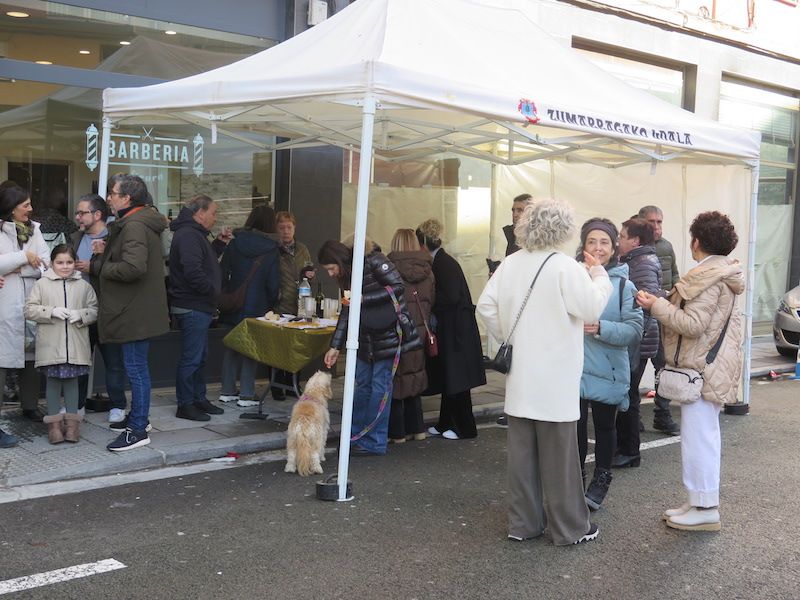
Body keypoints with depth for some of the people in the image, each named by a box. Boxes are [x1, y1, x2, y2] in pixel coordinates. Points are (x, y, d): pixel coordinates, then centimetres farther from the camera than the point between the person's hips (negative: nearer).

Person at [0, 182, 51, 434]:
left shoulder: (33, 229, 13)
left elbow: (45, 263, 3)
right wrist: (24, 257, -11)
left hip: (31, 303, 6)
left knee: (31, 356, 14)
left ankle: (30, 406, 28)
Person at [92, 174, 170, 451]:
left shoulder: (134, 226, -18)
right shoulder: (134, 223, 16)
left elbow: (133, 267, -30)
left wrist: (102, 267, -13)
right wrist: (105, 253, 3)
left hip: (135, 313, -11)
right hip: (135, 310, 11)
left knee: (136, 369, -4)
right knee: (137, 368, 20)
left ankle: (138, 430, 2)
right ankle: (139, 416, 32)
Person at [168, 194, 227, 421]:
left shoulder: (195, 234, 18)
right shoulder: (188, 235, -16)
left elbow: (206, 262, 21)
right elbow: (193, 271, -27)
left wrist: (220, 243, 13)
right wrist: (213, 290, -16)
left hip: (198, 307, 11)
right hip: (192, 307, -11)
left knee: (200, 355, 18)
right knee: (191, 357, -4)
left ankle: (199, 398, 29)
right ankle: (185, 405, 5)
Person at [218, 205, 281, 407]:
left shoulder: (234, 243, 0)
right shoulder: (271, 250, -8)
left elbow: (223, 273, 1)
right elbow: (273, 284, -7)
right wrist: (272, 305, 7)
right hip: (256, 307, -3)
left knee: (231, 346, 13)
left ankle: (227, 391, 19)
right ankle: (246, 395, 7)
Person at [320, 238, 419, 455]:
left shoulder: (373, 261, -14)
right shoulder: (347, 276, 11)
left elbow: (397, 286, -19)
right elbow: (346, 313, 13)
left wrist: (363, 299, -22)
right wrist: (335, 346, 9)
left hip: (388, 333, -8)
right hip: (366, 337, 8)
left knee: (380, 385, -4)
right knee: (362, 383, 11)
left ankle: (375, 442, 4)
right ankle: (356, 436, 21)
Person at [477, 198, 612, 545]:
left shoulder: (510, 264, 3)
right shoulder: (566, 268, -14)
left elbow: (486, 306, 4)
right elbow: (592, 309, -11)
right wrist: (599, 275, 3)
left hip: (520, 377, 6)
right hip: (554, 379, -5)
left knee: (522, 450, 11)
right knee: (559, 454, 3)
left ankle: (523, 523, 21)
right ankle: (569, 528, 14)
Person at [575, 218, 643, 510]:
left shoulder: (623, 285, -6)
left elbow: (635, 330, -11)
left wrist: (601, 328, -23)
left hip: (607, 371, 0)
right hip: (574, 368, 0)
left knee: (604, 427, 15)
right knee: (575, 425, 5)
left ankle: (601, 480, 32)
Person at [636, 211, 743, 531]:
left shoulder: (708, 278, -18)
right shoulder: (723, 273, 14)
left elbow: (693, 325, -22)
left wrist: (657, 306, -15)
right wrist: (662, 303, 12)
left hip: (702, 370, -11)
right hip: (710, 368, 11)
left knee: (698, 436, -4)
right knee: (704, 435, 15)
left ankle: (705, 508, 3)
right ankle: (702, 502, 25)